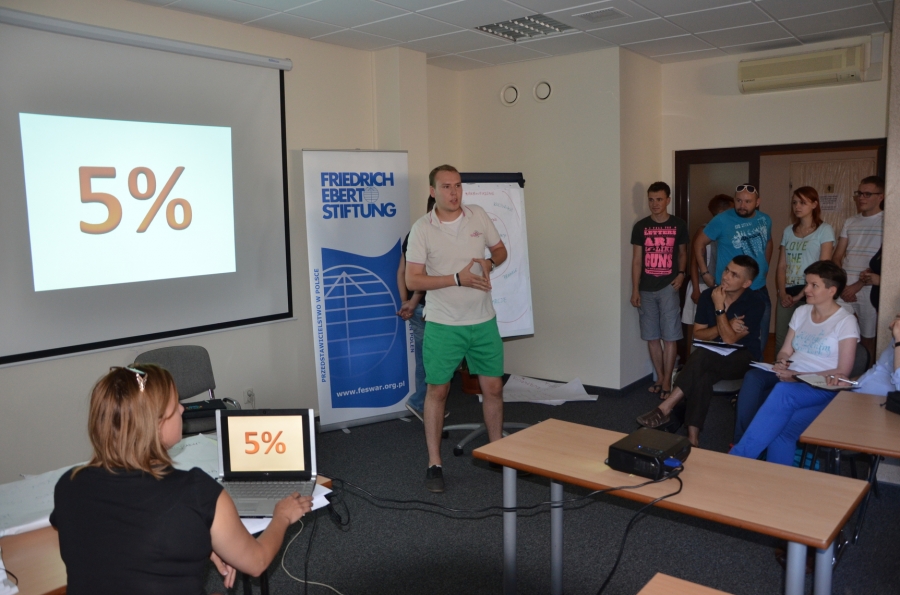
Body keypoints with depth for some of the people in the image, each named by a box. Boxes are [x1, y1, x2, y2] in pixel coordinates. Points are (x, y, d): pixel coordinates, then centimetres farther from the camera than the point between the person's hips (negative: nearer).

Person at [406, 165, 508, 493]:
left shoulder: (478, 215, 1)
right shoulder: (422, 229, -8)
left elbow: (500, 250, 13)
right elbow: (413, 280, -12)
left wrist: (489, 262, -10)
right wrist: (457, 278, -20)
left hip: (483, 321, 3)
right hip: (443, 325, -3)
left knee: (493, 387, 10)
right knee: (437, 391, 5)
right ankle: (434, 464, 18)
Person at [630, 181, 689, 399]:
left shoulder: (678, 225, 2)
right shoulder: (640, 227, 3)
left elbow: (683, 252, 14)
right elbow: (636, 260, 4)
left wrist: (681, 273, -5)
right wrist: (635, 290, 0)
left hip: (669, 287, -2)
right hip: (646, 289, 2)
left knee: (669, 337, -2)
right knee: (652, 337, 7)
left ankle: (667, 381, 6)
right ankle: (659, 378, 20)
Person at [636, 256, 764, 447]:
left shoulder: (753, 303, -13)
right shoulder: (708, 295, -1)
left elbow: (729, 340, -20)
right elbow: (697, 334, -1)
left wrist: (719, 308, -21)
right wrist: (724, 327, -17)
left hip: (744, 358, -4)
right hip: (712, 358, 4)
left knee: (702, 356, -35)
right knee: (702, 375, -34)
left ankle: (665, 408, -32)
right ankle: (693, 435, -32)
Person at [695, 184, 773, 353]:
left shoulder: (765, 220, 4)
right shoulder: (722, 220, -12)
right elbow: (699, 244, -4)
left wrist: (765, 267, 17)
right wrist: (705, 272, -6)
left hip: (759, 290, 5)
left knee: (760, 339, 14)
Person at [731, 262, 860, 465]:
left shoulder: (846, 322, -2)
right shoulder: (801, 312, 15)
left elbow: (842, 373, -7)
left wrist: (799, 376, -18)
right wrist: (781, 364, -8)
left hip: (822, 388, -5)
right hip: (789, 380, 5)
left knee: (783, 392, -39)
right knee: (752, 378, -30)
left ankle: (739, 457, -39)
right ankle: (741, 442, -30)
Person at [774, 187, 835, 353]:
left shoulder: (824, 230, -3)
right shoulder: (788, 230, 12)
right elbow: (781, 266, 9)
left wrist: (801, 295, -13)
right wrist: (782, 293, -6)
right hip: (787, 293, 4)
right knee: (780, 340, 5)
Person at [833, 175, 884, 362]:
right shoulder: (850, 222, 13)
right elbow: (837, 257, 11)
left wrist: (857, 286, -13)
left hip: (870, 289, -4)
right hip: (845, 289, 4)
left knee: (868, 339, 4)